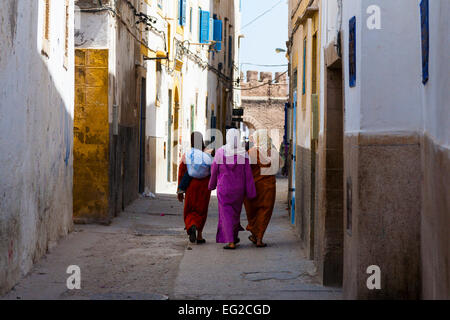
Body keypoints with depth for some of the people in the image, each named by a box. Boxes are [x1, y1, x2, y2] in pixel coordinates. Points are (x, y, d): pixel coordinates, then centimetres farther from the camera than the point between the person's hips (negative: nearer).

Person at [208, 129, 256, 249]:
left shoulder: (220, 152, -12)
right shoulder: (243, 153, -8)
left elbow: (214, 170, -2)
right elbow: (248, 174, -7)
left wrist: (212, 184, 15)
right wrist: (251, 193, -2)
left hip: (224, 189, -2)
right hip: (239, 189, 2)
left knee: (226, 214, 0)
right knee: (236, 212, 21)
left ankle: (231, 242, -11)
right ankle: (234, 237, 35)